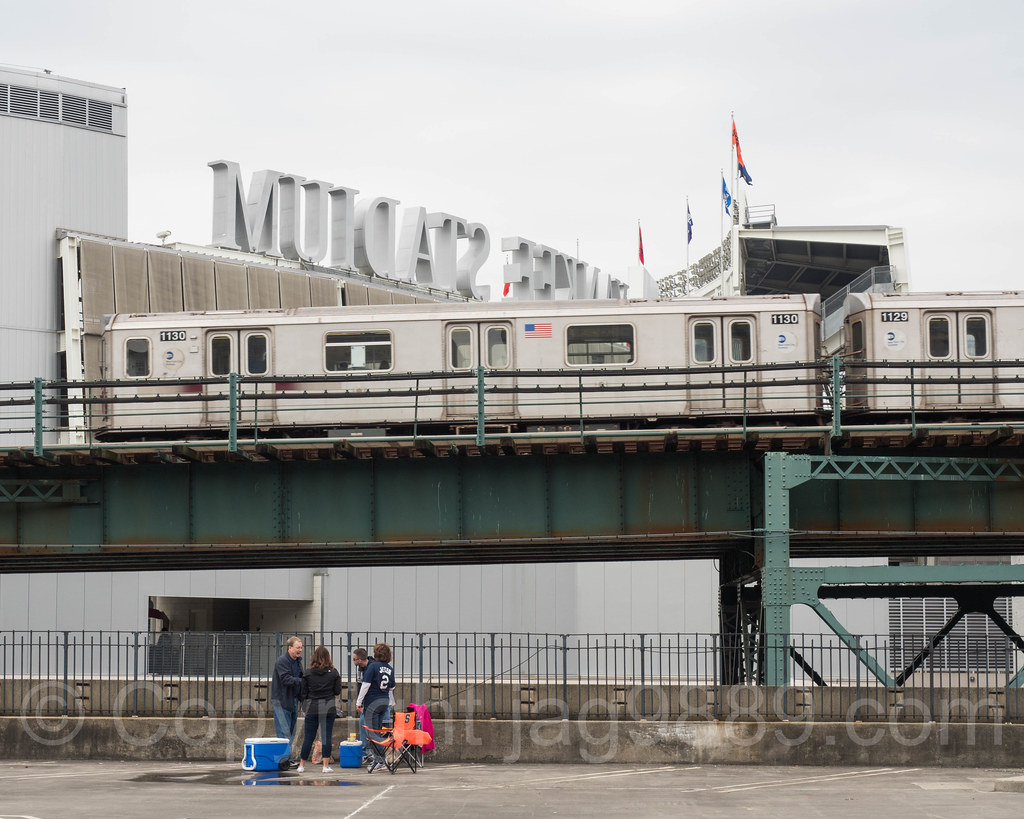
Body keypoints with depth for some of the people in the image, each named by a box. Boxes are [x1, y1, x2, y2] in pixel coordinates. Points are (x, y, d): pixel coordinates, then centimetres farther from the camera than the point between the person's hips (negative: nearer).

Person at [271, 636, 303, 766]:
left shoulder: (297, 661, 15)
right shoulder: (282, 661, -13)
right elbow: (286, 679, -23)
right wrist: (301, 681, -32)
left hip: (293, 700, 9)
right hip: (281, 700, -9)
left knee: (291, 730, 11)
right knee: (284, 731, -8)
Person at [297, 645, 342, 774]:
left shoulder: (308, 673, -3)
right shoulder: (333, 672, -3)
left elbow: (303, 692, 0)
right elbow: (338, 691, 2)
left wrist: (304, 700, 20)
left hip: (312, 708, 0)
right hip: (329, 707, 0)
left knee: (308, 737, 7)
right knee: (326, 736, 3)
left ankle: (302, 764, 13)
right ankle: (326, 765, 2)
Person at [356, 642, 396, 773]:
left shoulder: (373, 666, -10)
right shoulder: (390, 669, 9)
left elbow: (366, 685, -13)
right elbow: (392, 688, 18)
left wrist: (359, 702, -8)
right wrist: (391, 702, 32)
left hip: (373, 701, -7)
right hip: (385, 701, 7)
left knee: (372, 731, -6)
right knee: (377, 731, 15)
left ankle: (380, 761, -14)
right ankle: (379, 759, 16)